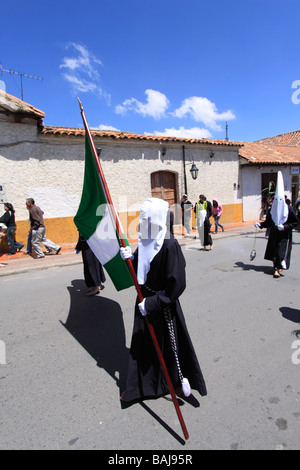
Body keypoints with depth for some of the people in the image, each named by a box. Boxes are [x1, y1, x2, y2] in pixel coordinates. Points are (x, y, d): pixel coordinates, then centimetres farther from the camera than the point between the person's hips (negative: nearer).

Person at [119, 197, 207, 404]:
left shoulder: (169, 245, -25)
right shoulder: (146, 240, -1)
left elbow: (177, 284, -25)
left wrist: (152, 303, -22)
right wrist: (131, 258, -9)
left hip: (164, 307, -7)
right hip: (145, 302, 8)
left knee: (170, 344, 13)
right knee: (142, 344, 20)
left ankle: (181, 379, 42)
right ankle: (139, 387, 43)